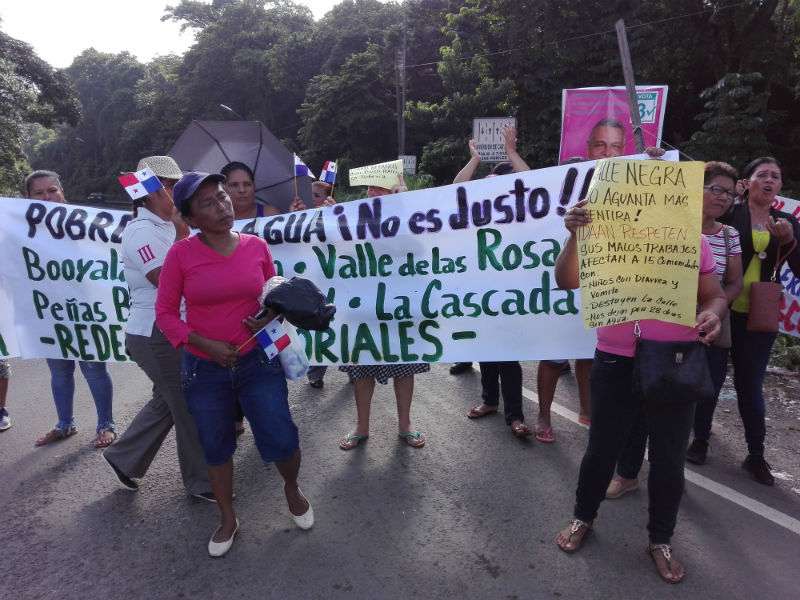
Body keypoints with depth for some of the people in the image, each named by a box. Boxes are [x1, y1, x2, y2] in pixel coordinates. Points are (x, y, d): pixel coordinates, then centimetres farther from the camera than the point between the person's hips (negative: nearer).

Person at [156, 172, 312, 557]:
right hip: (205, 369, 0)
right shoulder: (181, 253, -10)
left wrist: (269, 316, -11)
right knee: (215, 448, 15)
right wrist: (205, 344, -15)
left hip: (258, 362, 1)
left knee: (282, 441, 2)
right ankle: (228, 519, 39)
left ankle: (292, 489, 37)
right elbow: (165, 312, -3)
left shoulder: (256, 246, -4)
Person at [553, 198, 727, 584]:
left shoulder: (694, 241, -1)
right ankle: (583, 518, 37)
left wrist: (712, 314, -16)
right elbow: (566, 282, -13)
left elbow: (715, 296, 7)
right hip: (616, 364, -1)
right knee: (601, 450, 12)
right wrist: (574, 235, -28)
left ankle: (660, 540, 35)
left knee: (669, 459, 13)